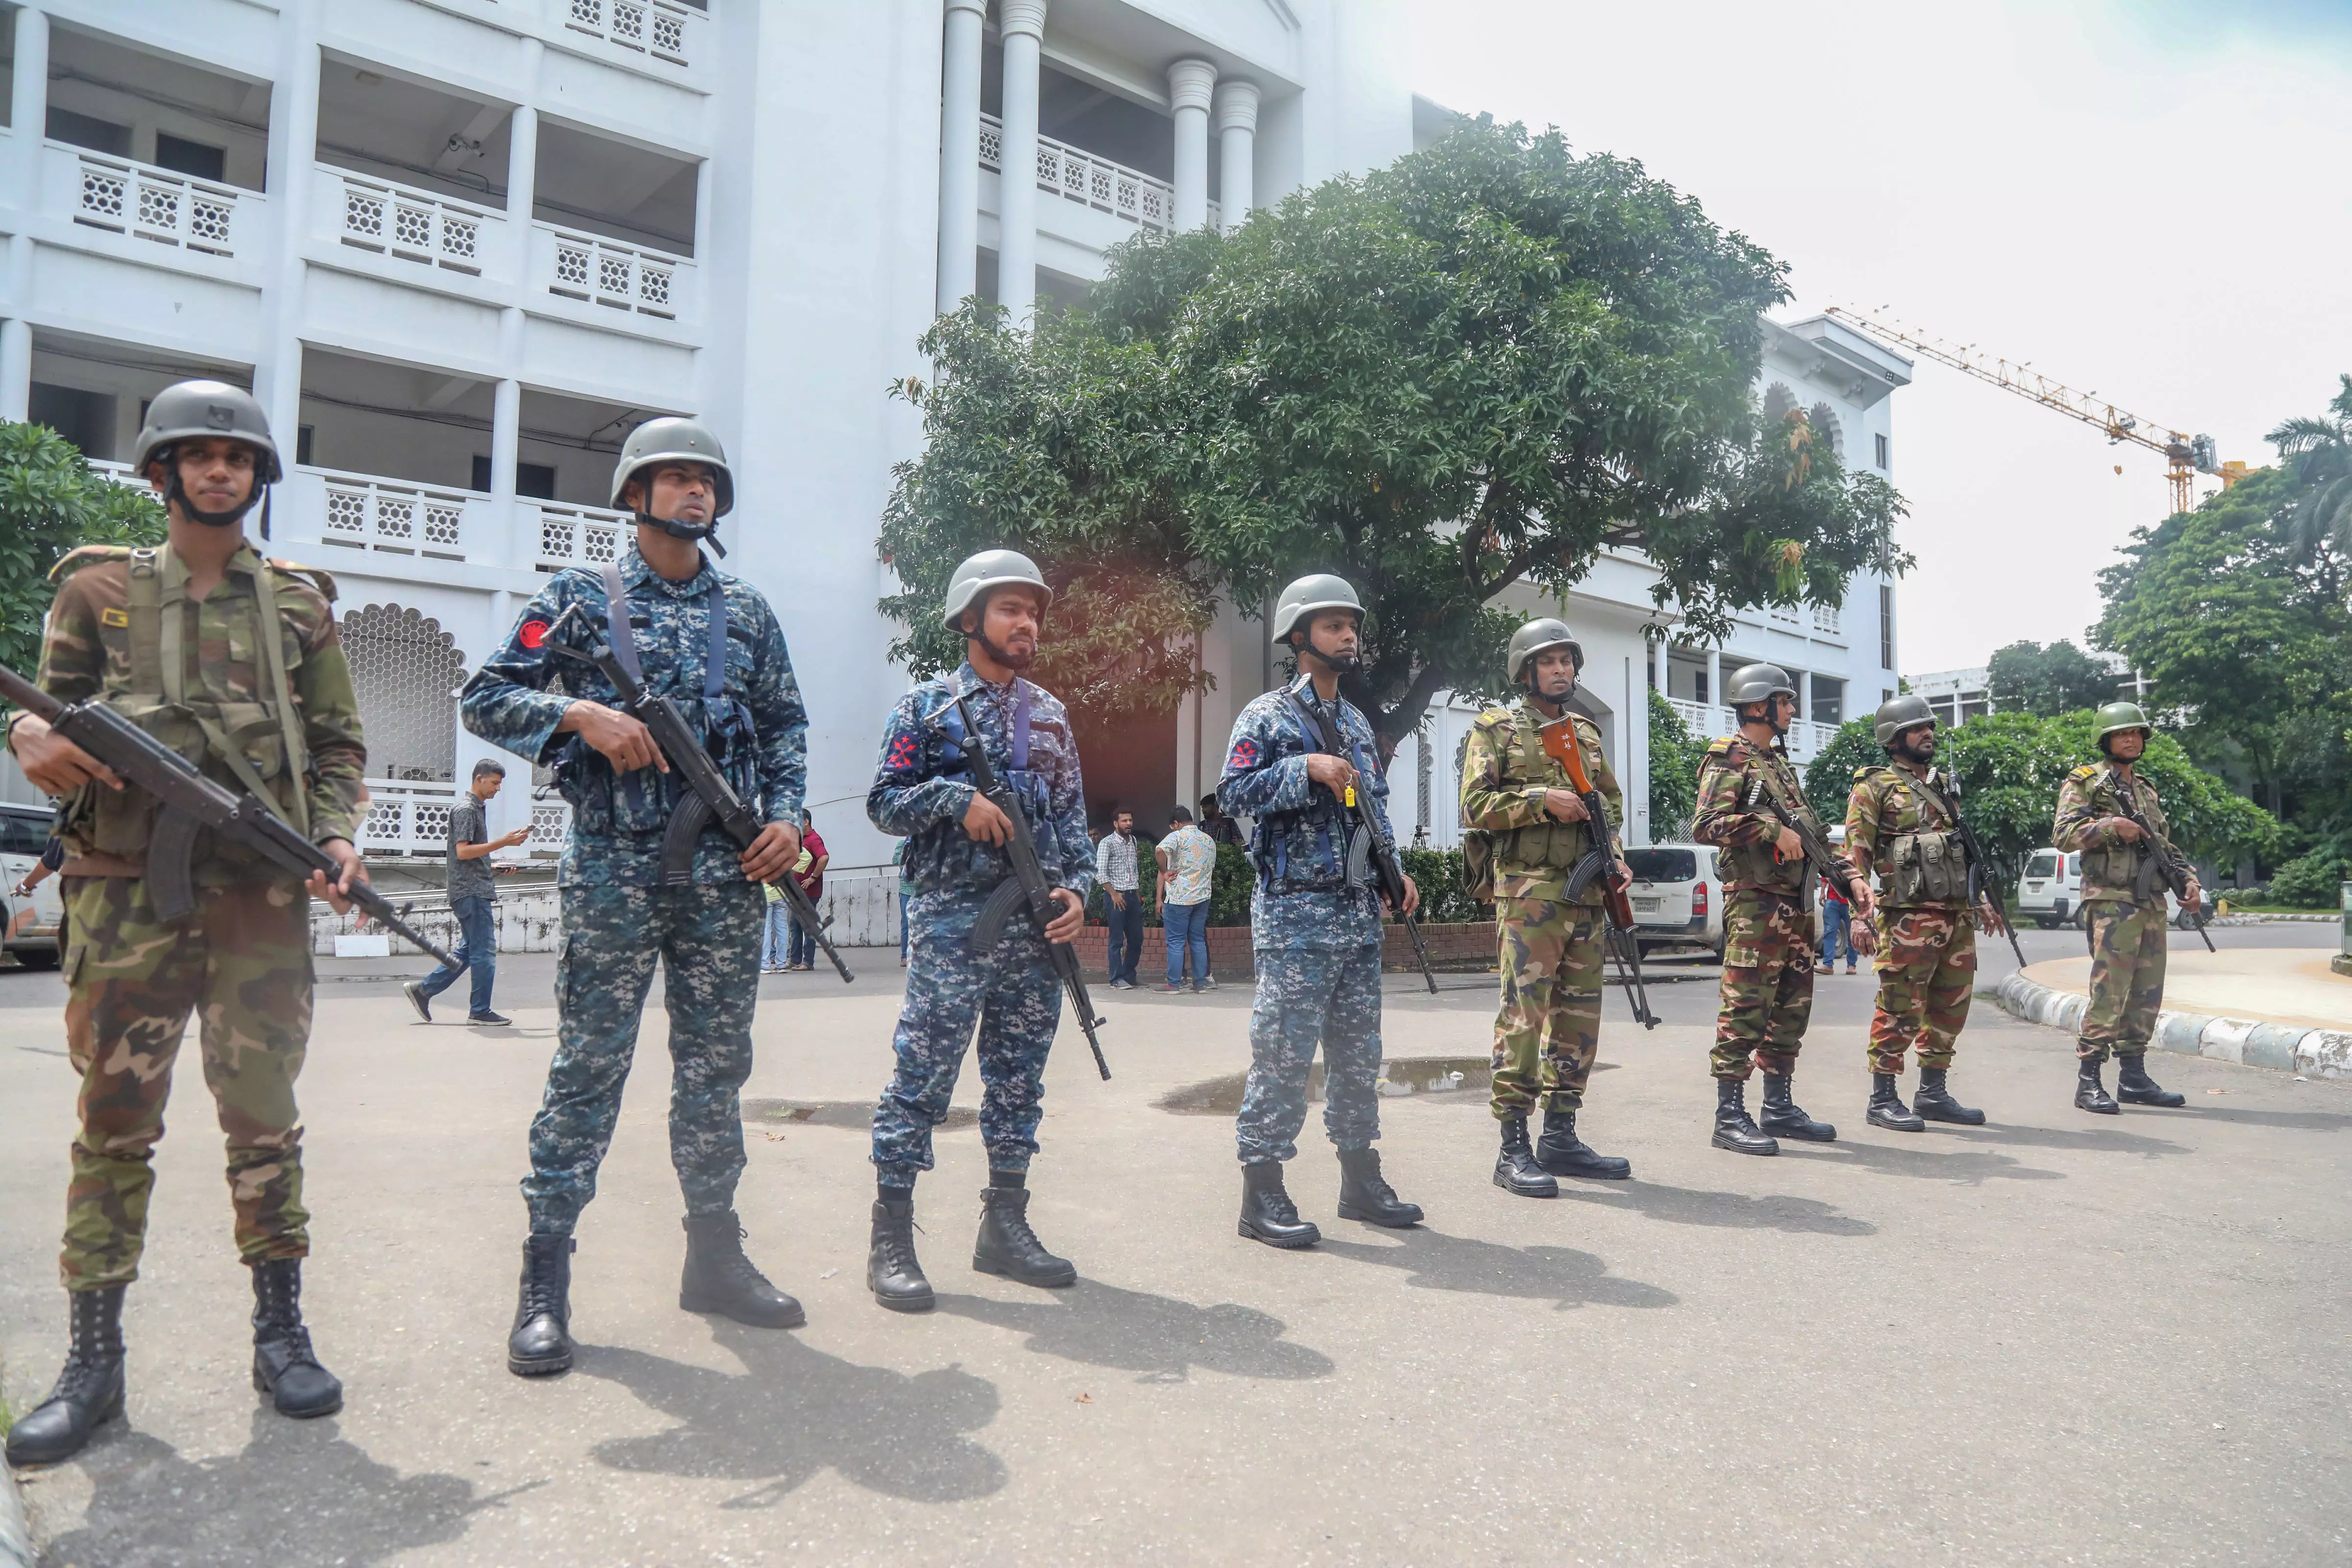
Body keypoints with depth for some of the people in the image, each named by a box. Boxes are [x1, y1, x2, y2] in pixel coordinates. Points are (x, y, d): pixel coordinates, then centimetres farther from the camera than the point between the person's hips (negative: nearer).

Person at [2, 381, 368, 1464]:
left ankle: (280, 1334, 14)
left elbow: (338, 743, 12)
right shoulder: (98, 589, 11)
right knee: (114, 1120, 3)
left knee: (264, 1113, 4)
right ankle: (92, 1362, 12)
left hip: (263, 893, 0)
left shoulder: (301, 603, 12)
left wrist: (335, 837, -4)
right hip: (125, 887, 0)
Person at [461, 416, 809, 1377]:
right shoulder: (579, 598, 4)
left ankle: (714, 1257, 21)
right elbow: (485, 697, 1)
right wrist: (580, 713, -16)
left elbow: (784, 725, 16)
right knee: (587, 1069, -2)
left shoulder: (747, 611, 14)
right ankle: (544, 1282, 7)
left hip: (727, 875, 4)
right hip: (613, 874, -4)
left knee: (717, 1067, 9)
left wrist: (785, 815, 1)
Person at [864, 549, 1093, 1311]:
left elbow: (1073, 815, 16)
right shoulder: (927, 704, 3)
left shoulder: (1049, 714, 17)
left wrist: (1077, 888, 2)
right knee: (923, 1078, -5)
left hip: (1038, 926, 5)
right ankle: (891, 1240, 3)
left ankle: (1005, 1225, 21)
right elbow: (884, 801, -1)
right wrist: (956, 798, -16)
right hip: (953, 923, -5)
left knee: (1019, 1078, 10)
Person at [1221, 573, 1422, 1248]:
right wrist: (1306, 767, -21)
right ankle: (1262, 1196, 2)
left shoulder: (1357, 723, 18)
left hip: (1359, 912, 8)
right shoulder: (1267, 716, -4)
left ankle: (1361, 1179, 24)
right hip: (1296, 912, -7)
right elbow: (1233, 792, -14)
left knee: (1358, 1053, 13)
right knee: (1284, 1052, -5)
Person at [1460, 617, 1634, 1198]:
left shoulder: (1587, 732, 18)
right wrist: (1542, 800, -16)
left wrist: (1610, 855, 8)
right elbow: (1475, 806, -7)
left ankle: (1561, 1136, 18)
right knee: (1524, 1013, -8)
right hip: (1528, 893, -6)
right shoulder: (1496, 729, 1)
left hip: (1587, 893, 7)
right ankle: (1514, 1147, -3)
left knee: (1579, 1014, 9)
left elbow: (1612, 799, 24)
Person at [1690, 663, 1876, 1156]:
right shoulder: (1729, 758, -6)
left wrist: (1849, 876, 16)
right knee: (1746, 1008, -8)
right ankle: (1730, 1116, -4)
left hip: (1795, 902, 9)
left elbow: (1811, 832, 25)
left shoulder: (1780, 761, 22)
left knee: (1791, 1009, 12)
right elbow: (1706, 825, -18)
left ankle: (1779, 1107, 21)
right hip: (1754, 901, -9)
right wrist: (1773, 829, -19)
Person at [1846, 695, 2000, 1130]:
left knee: (1950, 1010, 11)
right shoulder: (1874, 787, -1)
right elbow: (1856, 854, -9)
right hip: (1908, 917, -7)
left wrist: (1981, 901, 21)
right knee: (1900, 1011, -5)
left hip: (1957, 916, 8)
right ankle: (1882, 1100, 2)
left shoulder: (1942, 788, 22)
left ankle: (1934, 1094, 21)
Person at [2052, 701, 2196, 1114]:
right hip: (2111, 902, -7)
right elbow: (2062, 834, -11)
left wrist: (2189, 882, 11)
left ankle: (2134, 1078, 16)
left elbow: (2166, 845, 24)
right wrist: (2110, 825, -20)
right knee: (2109, 992, -11)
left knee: (2147, 994, 8)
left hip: (2153, 905, 8)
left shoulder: (2147, 790, 21)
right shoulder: (2085, 782, 0)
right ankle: (2088, 1083, -8)